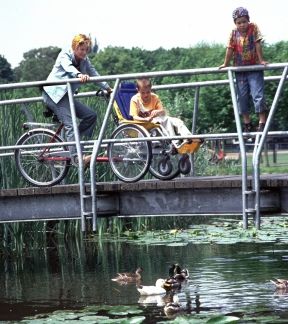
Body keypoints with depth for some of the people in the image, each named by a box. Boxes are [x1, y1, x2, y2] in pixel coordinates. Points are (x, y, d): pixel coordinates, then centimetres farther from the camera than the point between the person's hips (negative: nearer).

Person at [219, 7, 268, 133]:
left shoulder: (253, 28, -7)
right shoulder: (233, 33, -2)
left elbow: (258, 44, -8)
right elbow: (230, 49, 1)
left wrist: (261, 60, -10)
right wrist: (225, 64, 4)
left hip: (255, 68, -3)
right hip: (240, 70, 3)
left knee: (258, 95, -11)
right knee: (242, 97, 5)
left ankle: (262, 122, -10)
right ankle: (247, 124, 13)